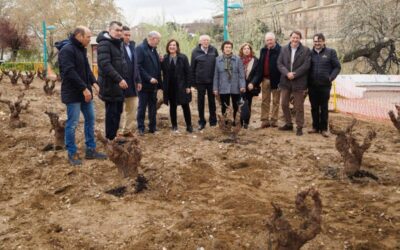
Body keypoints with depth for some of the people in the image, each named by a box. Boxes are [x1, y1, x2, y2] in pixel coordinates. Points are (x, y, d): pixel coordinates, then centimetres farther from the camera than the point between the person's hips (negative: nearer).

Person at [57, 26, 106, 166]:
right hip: (73, 93, -9)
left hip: (85, 92, 9)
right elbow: (69, 72, -24)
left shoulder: (81, 49, 14)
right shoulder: (67, 49, -16)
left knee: (90, 120, 12)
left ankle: (91, 150, 21)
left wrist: (93, 82, 3)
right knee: (72, 124, -2)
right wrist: (84, 88, -23)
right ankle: (72, 154, 9)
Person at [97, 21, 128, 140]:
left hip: (119, 83, 9)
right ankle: (111, 138, 8)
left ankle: (114, 135, 26)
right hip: (110, 84, -9)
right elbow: (105, 64, -24)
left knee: (118, 111, 15)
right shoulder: (104, 44, -14)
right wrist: (119, 79, -25)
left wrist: (122, 79, 13)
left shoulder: (119, 43, 16)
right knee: (112, 112, -2)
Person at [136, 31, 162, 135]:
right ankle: (141, 128, 11)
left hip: (153, 84, 7)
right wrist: (149, 78, -19)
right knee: (142, 107, 3)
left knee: (153, 107, 11)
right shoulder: (140, 48, -10)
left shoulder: (154, 49, 14)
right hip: (144, 84, -7)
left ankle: (153, 127, 18)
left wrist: (159, 74, 1)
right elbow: (138, 66, -18)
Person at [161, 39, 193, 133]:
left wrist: (188, 86, -9)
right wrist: (163, 86, -5)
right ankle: (174, 125, 18)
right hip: (170, 86, 2)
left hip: (181, 86, -2)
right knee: (172, 106, 9)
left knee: (185, 106, 3)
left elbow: (188, 72, -5)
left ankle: (189, 126, 12)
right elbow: (163, 73, 5)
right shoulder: (165, 58, 3)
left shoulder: (183, 57, -4)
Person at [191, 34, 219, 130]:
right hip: (200, 81, -1)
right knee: (201, 101, 7)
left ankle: (213, 120, 22)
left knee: (212, 100, 10)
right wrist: (193, 81, -1)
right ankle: (201, 121, 16)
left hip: (212, 80, 1)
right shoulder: (195, 52, -2)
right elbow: (192, 67, 1)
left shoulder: (214, 50, 0)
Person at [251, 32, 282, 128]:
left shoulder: (280, 50, -11)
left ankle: (274, 120, 14)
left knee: (276, 101, 7)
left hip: (276, 79, -5)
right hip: (265, 79, 5)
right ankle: (265, 120, 13)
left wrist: (281, 80, -18)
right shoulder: (263, 51, 8)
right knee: (265, 101, 8)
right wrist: (256, 80, 4)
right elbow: (260, 66, 9)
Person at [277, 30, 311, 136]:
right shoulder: (284, 49, 8)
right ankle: (288, 124, 26)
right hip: (285, 81, 4)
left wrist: (294, 74, -17)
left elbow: (306, 65, -10)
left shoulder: (306, 50, -2)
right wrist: (287, 73, -16)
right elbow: (279, 64, 1)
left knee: (299, 106, 1)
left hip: (299, 82, -4)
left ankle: (299, 127, 10)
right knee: (284, 104, 10)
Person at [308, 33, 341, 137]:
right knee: (314, 107, 9)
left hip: (325, 85, -2)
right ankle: (315, 126, 19)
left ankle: (324, 128, 9)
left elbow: (337, 67, 1)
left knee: (324, 107, 2)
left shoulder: (331, 52, 0)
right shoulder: (310, 53, 7)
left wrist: (330, 78, -9)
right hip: (312, 85, 2)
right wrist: (307, 79, 1)